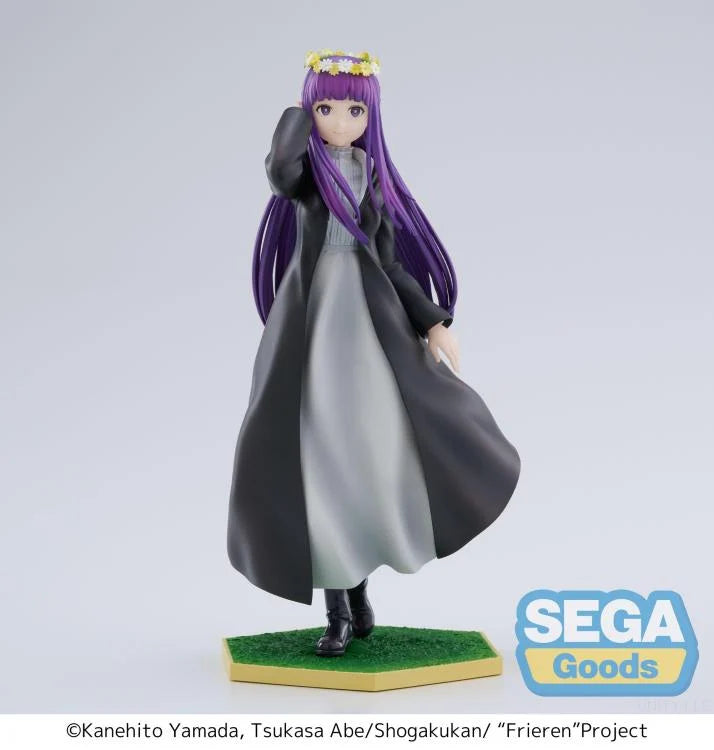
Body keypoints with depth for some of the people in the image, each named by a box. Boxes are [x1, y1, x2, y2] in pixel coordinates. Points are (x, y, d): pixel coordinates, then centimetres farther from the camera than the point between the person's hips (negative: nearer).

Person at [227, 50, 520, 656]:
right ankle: (341, 608, 6)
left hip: (370, 314, 3)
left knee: (372, 447, 0)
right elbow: (278, 170, -26)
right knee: (318, 453, -4)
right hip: (313, 314, -3)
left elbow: (388, 261, 9)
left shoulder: (373, 177, 11)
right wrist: (298, 114, -7)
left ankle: (356, 586, 20)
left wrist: (434, 322, -1)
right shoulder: (304, 169, 1)